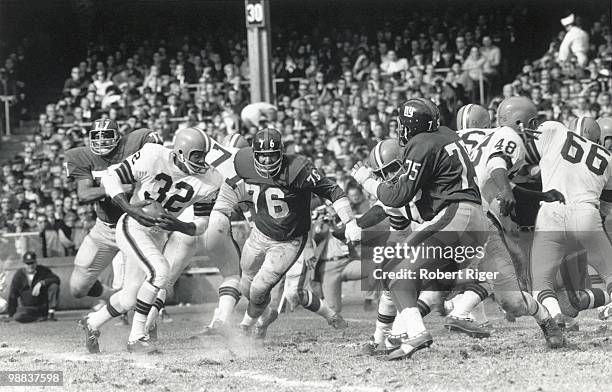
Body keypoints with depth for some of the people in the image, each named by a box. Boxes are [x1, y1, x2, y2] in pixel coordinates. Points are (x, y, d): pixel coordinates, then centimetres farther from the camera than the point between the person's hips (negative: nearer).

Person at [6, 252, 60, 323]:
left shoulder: (43, 270, 0)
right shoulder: (18, 275, -1)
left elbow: (56, 279, -16)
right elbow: (12, 296, 1)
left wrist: (41, 283, -30)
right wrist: (11, 315, -1)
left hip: (44, 305, 1)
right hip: (28, 307, -1)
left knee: (54, 286, -23)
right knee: (18, 317, -32)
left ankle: (51, 313, -23)